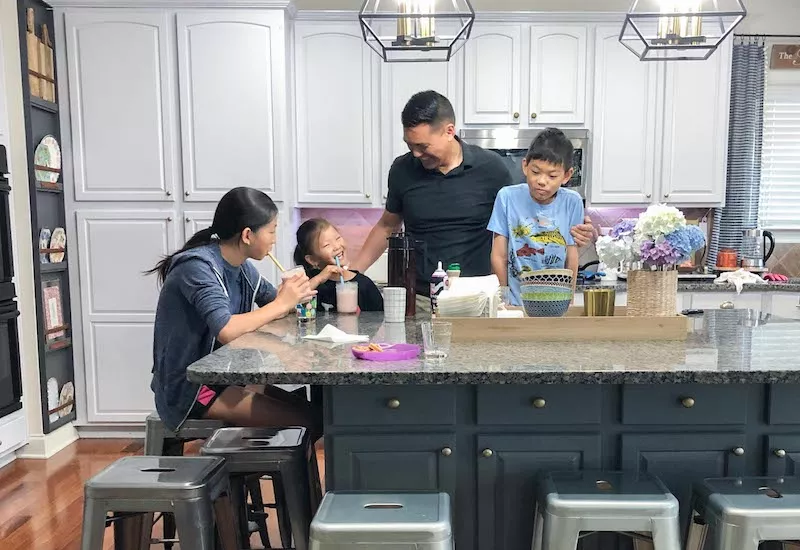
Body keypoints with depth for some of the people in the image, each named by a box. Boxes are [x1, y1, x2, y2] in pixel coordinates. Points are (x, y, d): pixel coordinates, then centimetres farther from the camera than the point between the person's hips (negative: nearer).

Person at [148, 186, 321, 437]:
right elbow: (226, 330, -34)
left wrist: (293, 296, -9)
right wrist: (282, 304, -21)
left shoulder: (242, 268, 3)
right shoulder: (198, 266, -21)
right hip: (188, 390, -8)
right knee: (307, 422, -14)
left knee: (306, 408, 4)